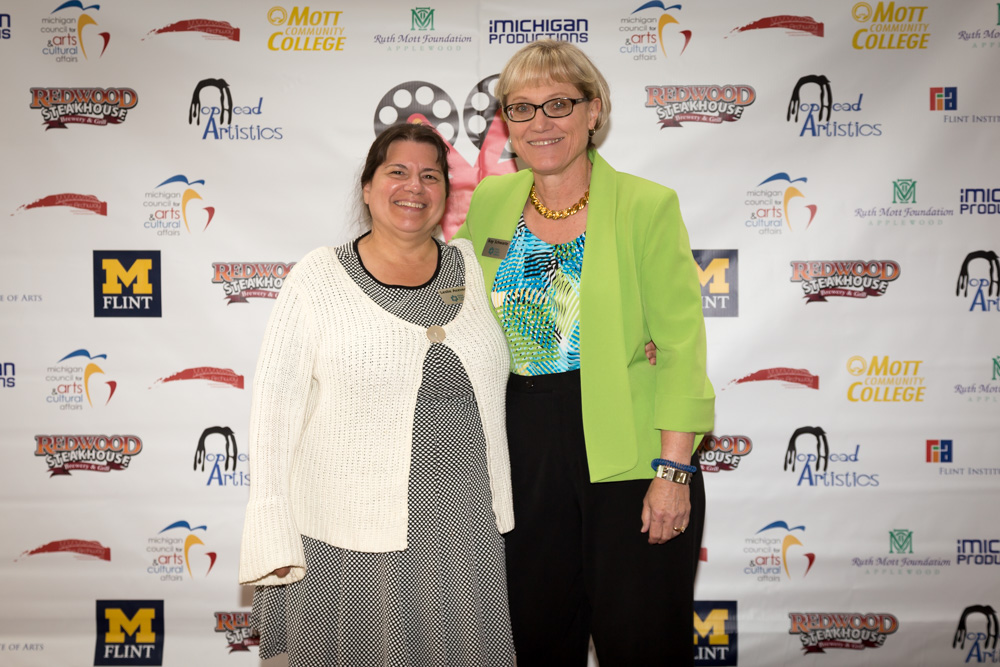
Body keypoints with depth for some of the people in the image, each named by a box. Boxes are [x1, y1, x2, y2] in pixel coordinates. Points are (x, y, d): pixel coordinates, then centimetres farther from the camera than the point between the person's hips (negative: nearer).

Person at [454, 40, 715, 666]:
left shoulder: (646, 206, -7)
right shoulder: (489, 203, 6)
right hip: (523, 455, 4)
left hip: (627, 457, -4)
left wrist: (673, 470, -15)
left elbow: (682, 346, -10)